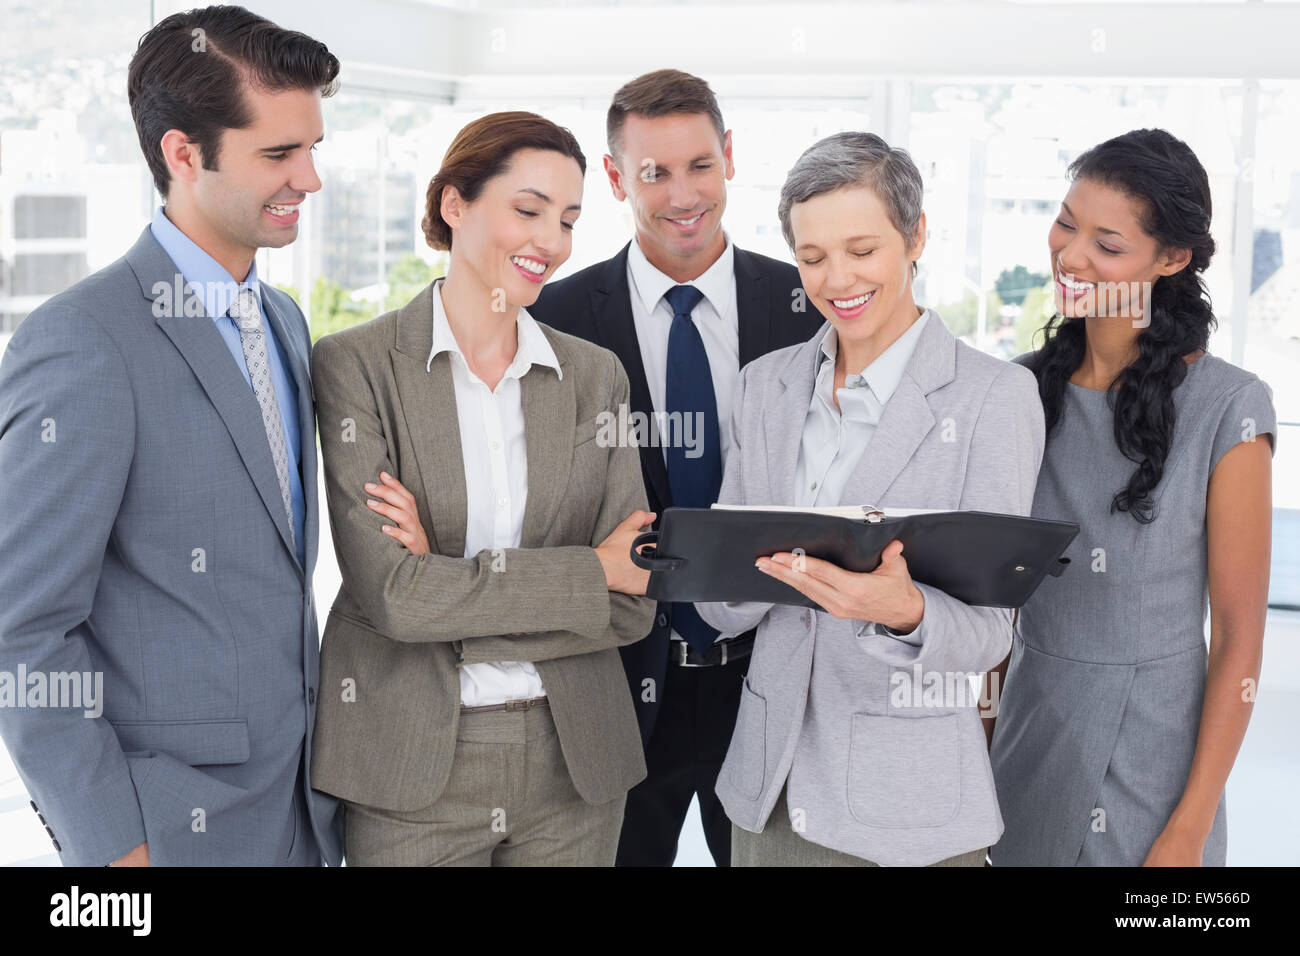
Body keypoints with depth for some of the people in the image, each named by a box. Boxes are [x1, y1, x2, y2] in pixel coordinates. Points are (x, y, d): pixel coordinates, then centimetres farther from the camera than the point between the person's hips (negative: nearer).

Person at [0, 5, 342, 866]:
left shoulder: (285, 320, 8)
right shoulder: (83, 345, -17)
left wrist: (318, 753, 13)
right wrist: (112, 845, -14)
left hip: (299, 802, 7)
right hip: (172, 824, -7)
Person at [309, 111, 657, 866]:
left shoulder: (596, 374, 3)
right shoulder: (355, 365, -7)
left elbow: (632, 605, -2)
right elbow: (389, 590, -16)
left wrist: (454, 593, -14)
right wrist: (590, 572, -12)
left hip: (572, 768, 3)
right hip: (410, 773, -3)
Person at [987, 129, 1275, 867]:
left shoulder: (1228, 409, -13)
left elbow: (1239, 640, -10)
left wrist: (1190, 831, -12)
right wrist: (982, 728, 5)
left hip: (1156, 763, -4)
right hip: (1025, 748, 4)